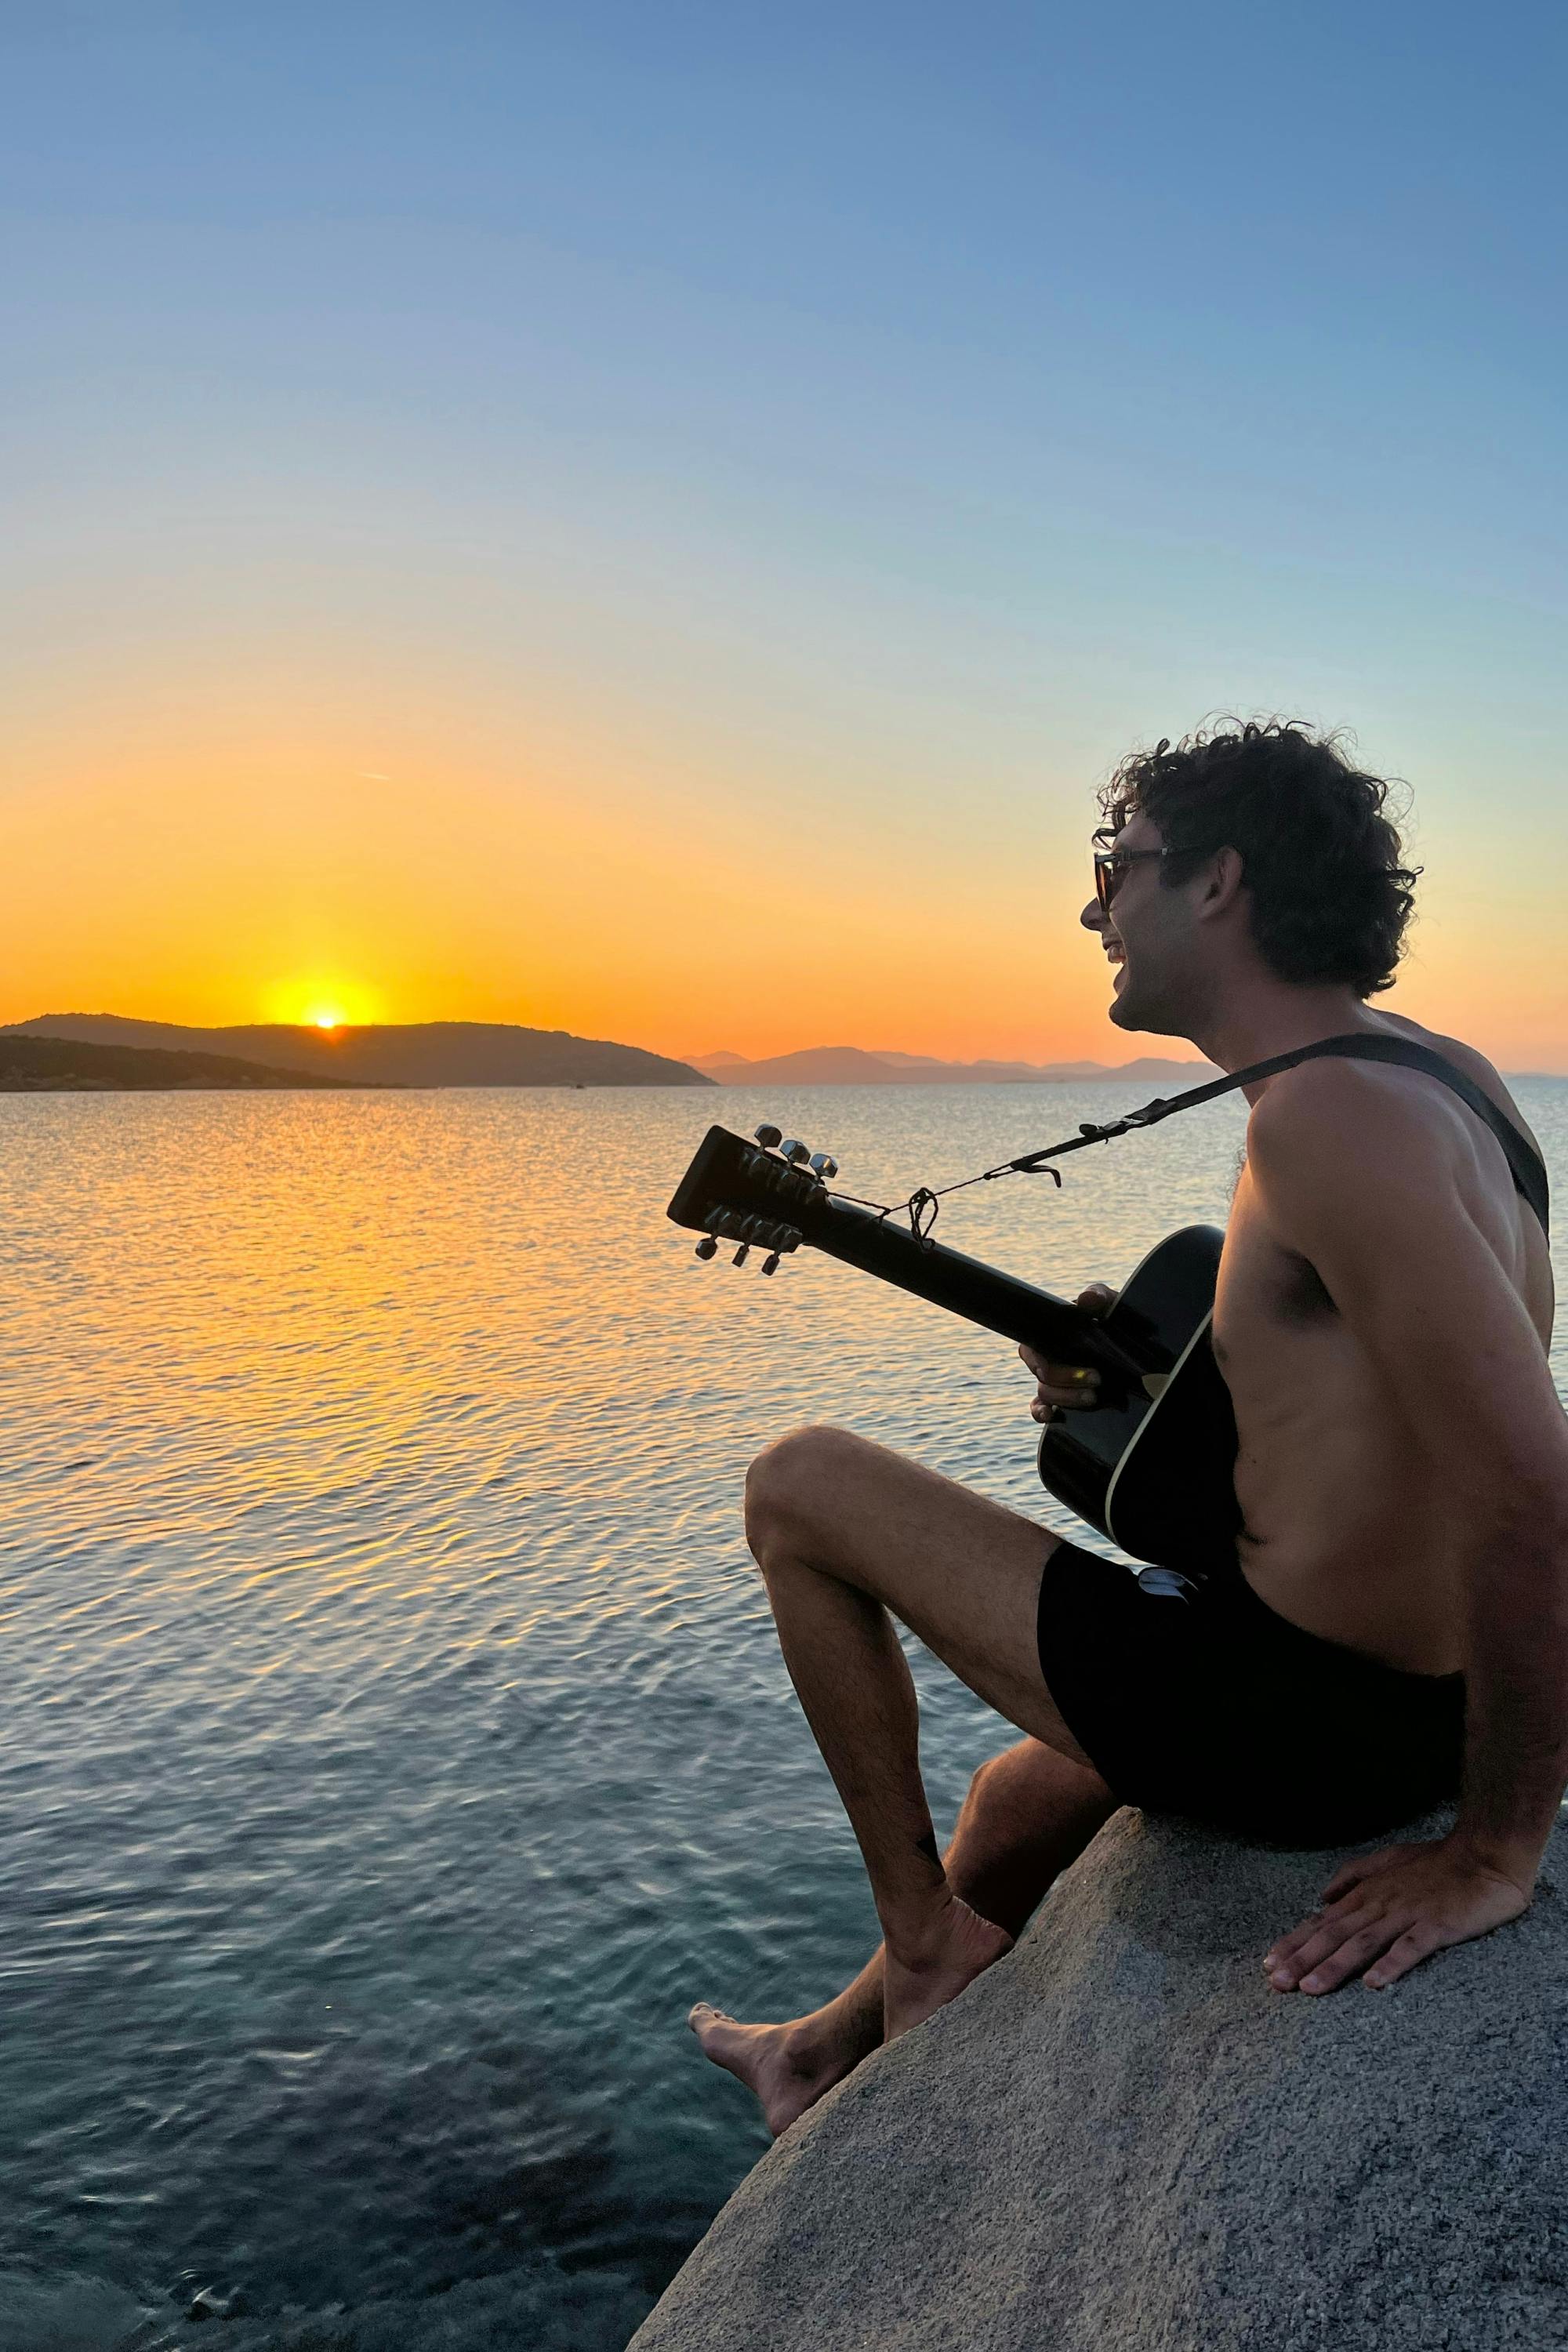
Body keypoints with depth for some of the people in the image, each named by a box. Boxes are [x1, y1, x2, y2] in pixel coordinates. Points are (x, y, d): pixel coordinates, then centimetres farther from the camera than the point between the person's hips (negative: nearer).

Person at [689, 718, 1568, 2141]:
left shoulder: (1325, 1117, -26)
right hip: (1426, 1695, 9)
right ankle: (842, 2046, 57)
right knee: (1019, 1800, 33)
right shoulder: (1446, 1073, 4)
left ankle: (929, 1945, 15)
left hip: (1295, 1721, -9)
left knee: (794, 1488, 2)